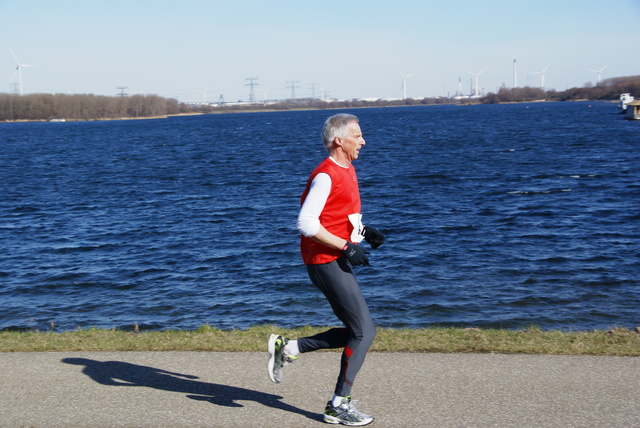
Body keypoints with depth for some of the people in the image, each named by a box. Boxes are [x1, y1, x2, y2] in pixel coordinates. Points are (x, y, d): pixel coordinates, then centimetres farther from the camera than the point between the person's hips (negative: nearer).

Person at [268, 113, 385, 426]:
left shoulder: (346, 170, 15)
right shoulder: (325, 175, -16)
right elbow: (306, 222, -22)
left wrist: (364, 231, 9)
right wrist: (346, 247, -21)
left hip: (337, 262, 10)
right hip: (326, 262, -10)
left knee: (355, 332, 11)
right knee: (364, 331, -7)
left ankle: (286, 349, 18)